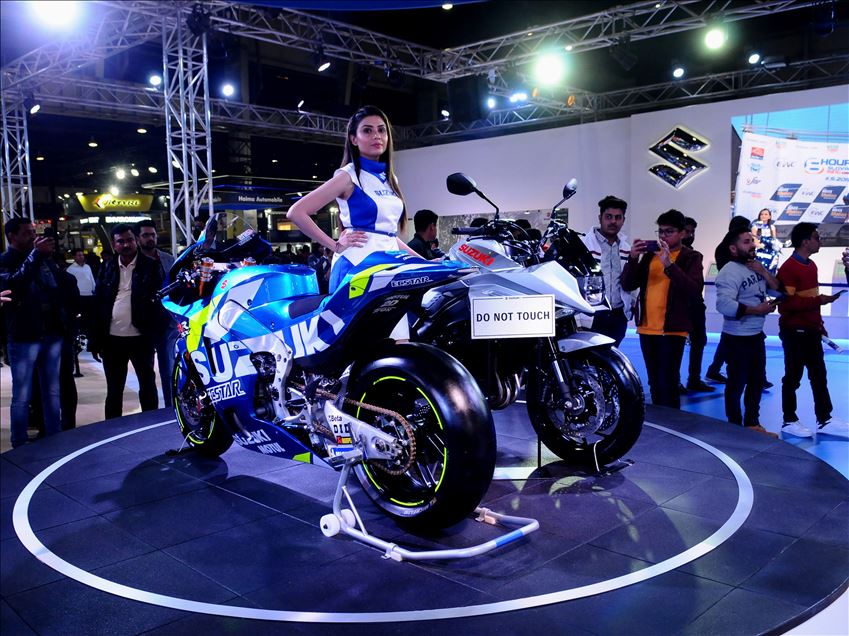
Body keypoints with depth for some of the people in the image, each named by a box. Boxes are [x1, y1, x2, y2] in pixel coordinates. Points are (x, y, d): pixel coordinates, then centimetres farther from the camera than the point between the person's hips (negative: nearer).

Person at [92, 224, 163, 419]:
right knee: (113, 389, 13)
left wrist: (153, 330, -13)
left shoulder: (150, 266, -1)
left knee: (148, 385, 8)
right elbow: (98, 302, 7)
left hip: (140, 337, -3)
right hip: (112, 338, 3)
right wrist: (97, 337, 2)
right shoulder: (107, 267, 7)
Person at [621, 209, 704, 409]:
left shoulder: (690, 257, -1)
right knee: (654, 384, 14)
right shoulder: (650, 254, 12)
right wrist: (633, 259, -10)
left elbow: (694, 292, -17)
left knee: (667, 385, -10)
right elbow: (628, 286, 6)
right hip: (647, 328, 5)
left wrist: (669, 264, -24)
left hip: (672, 330, -5)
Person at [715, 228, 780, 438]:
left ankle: (752, 423, 32)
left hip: (756, 334, 9)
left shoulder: (755, 266, 9)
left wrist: (763, 272, -6)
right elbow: (724, 304, -30)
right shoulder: (730, 272, -18)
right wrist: (757, 310, -22)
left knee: (757, 381, 18)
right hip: (738, 337, -9)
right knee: (737, 383, 2)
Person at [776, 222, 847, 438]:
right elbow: (787, 302, -23)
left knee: (819, 376, 12)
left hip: (811, 330, 9)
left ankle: (824, 420, 20)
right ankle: (789, 421, 14)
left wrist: (820, 325, 18)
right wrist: (818, 300, -23)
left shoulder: (811, 265, 11)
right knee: (793, 377, 2)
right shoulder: (788, 268, -17)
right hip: (795, 331, -9)